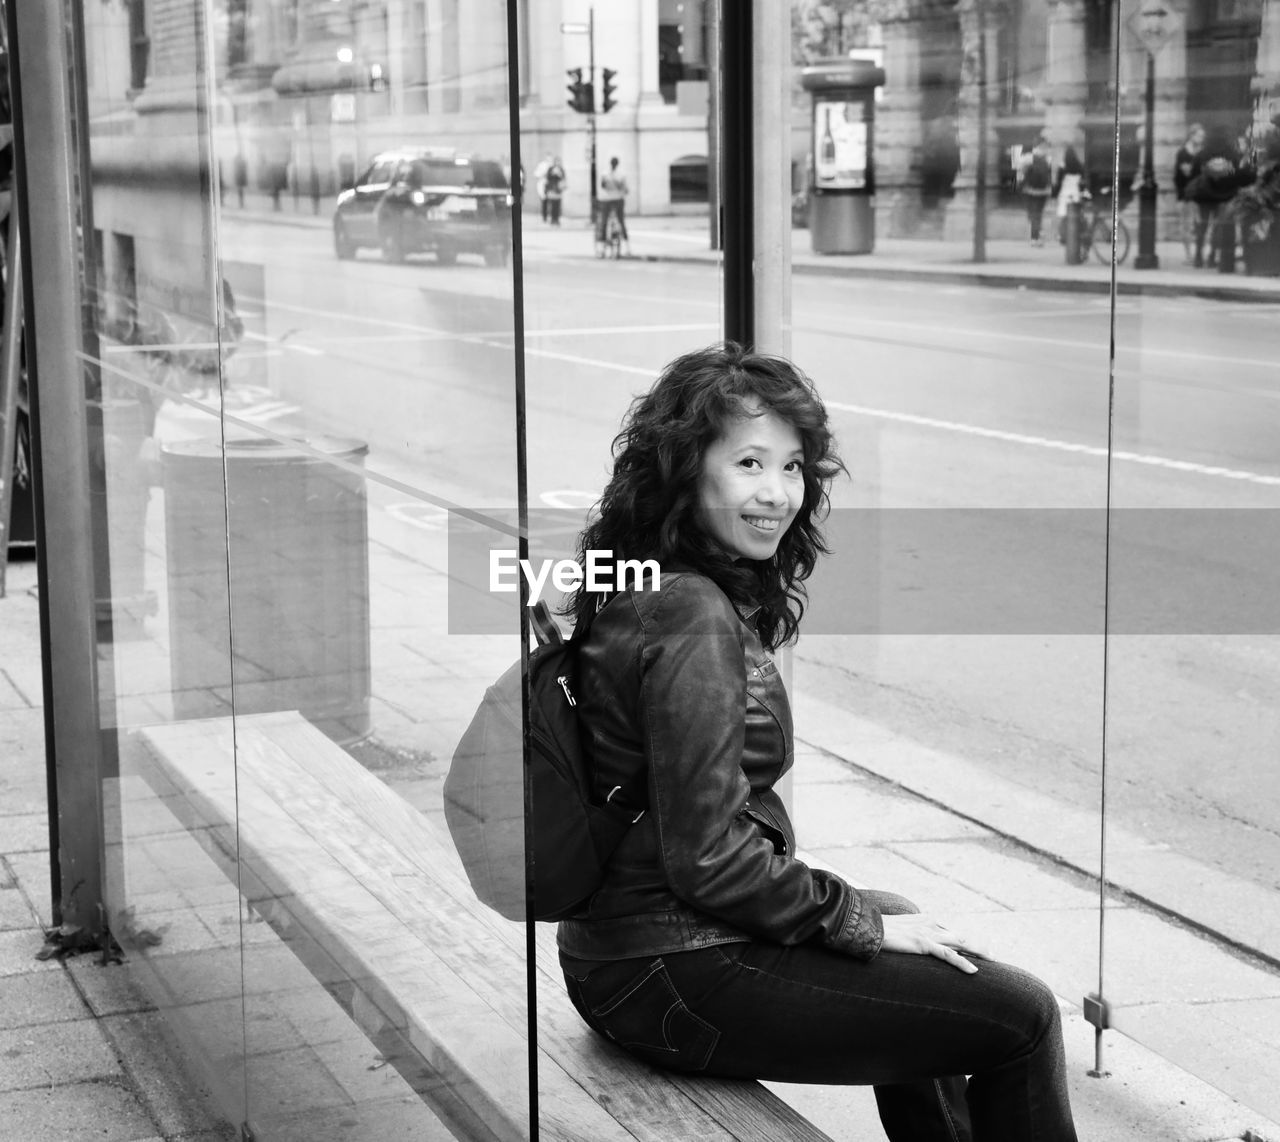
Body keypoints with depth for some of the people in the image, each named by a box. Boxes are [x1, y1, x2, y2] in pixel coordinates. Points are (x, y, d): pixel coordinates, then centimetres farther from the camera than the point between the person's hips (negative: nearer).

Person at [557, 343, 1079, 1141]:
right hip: (674, 978, -10)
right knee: (1021, 1017, -5)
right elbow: (707, 858, -24)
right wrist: (867, 924, -12)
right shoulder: (694, 620, -22)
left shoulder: (641, 590, 8)